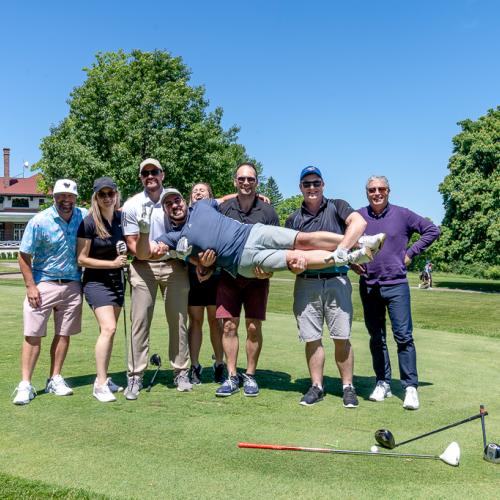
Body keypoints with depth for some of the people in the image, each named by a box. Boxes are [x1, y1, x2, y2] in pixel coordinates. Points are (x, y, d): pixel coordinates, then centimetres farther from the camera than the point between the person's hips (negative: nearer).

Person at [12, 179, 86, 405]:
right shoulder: (39, 221, -10)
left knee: (64, 334, 8)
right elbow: (24, 256, -6)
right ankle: (25, 385, 3)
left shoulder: (84, 217, 0)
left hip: (72, 285, 3)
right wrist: (30, 286, -11)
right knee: (33, 335, -3)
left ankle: (55, 380, 19)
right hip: (43, 284, -3)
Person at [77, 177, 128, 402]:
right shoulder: (89, 222, -13)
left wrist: (125, 257, -2)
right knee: (108, 328, -18)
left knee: (108, 330, 10)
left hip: (117, 280, 5)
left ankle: (103, 378, 21)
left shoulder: (121, 218, 0)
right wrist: (112, 263, -14)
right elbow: (82, 259, -11)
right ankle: (100, 385, -12)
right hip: (96, 281, -5)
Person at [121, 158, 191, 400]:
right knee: (140, 321, -2)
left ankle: (181, 372, 16)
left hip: (174, 265, 1)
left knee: (178, 320, 5)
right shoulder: (132, 205, 0)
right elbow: (131, 243, -1)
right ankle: (135, 376, 5)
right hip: (143, 267, -1)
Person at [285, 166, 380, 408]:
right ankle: (316, 387, 17)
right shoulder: (293, 219, 15)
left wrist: (340, 249, -25)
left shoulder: (337, 207, 6)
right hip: (306, 283, 3)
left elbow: (359, 223, -13)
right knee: (312, 338, 5)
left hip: (336, 281, -2)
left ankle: (348, 387, 11)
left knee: (341, 337, -1)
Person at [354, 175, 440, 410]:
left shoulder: (402, 215, 0)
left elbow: (432, 230, 6)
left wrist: (411, 252, -1)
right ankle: (383, 383, 21)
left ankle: (410, 387, 1)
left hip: (396, 284, -2)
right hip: (368, 285, 2)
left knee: (403, 336, -6)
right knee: (376, 338, 10)